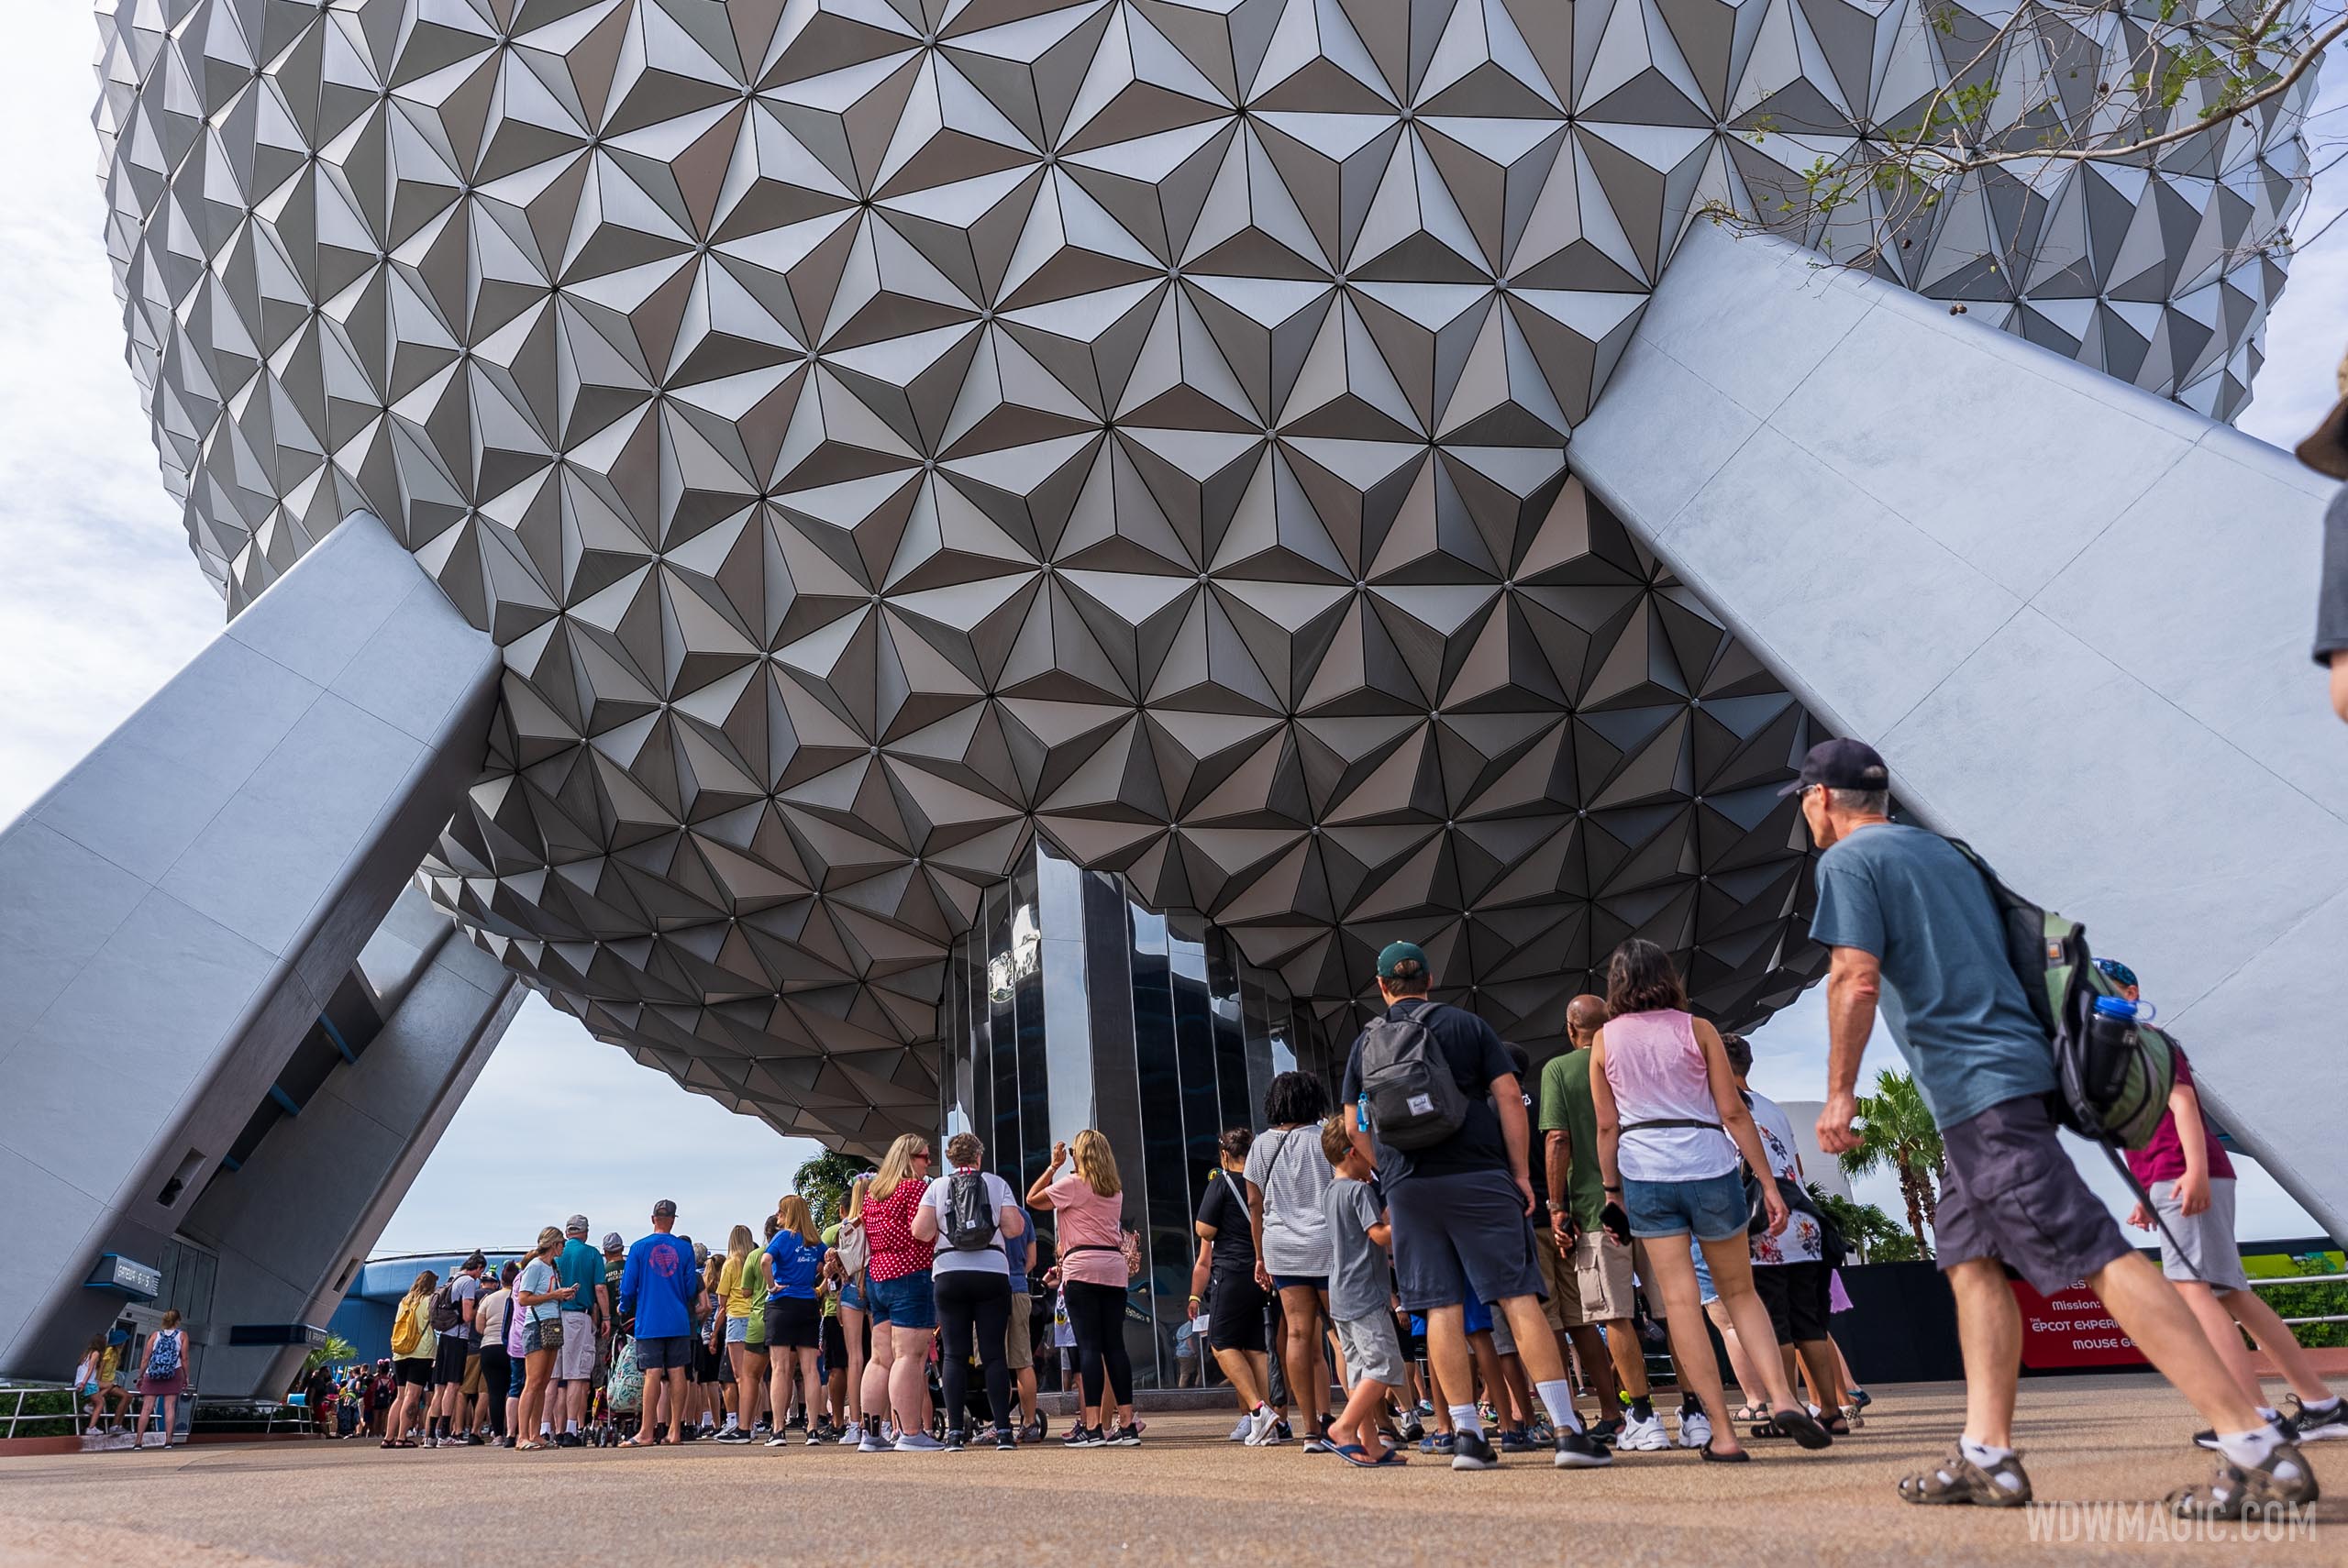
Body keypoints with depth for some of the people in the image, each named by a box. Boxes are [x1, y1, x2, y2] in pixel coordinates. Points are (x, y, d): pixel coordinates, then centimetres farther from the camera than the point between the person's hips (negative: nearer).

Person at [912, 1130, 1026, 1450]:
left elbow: (920, 1232, -2)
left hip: (949, 1275, 1)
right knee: (994, 1353, 2)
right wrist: (1007, 1221, 18)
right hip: (993, 1273, 0)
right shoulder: (997, 1183, 4)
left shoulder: (937, 1187, 6)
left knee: (954, 1354, 4)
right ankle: (1003, 1431, -2)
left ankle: (955, 1433, 0)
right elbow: (1014, 1228, -3)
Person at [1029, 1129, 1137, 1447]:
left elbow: (1032, 1199, 9)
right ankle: (1127, 1426, 3)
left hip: (1082, 1268, -5)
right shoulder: (1116, 1190, 17)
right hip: (1115, 1268, 5)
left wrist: (1053, 1165, 12)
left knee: (1089, 1346, -7)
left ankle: (1093, 1428, -9)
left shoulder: (1073, 1183, -1)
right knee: (1114, 1345, 5)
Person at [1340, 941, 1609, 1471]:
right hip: (1478, 1178, -2)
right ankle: (1568, 1431, -8)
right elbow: (1509, 1097, -2)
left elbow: (1355, 1126, 10)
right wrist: (1520, 1172, 1)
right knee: (1519, 1299, -4)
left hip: (1407, 1189, 2)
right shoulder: (1467, 1026, 5)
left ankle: (1467, 1435, 3)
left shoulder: (1366, 1042, 10)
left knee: (1442, 1310, 4)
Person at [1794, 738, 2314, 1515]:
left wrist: (1840, 1091, -10)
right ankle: (1986, 1457, 9)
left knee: (2095, 1256, -12)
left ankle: (2258, 1448, -14)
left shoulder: (1848, 861, -5)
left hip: (1978, 1088, -10)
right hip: (2010, 1069, 10)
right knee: (1972, 1258, 10)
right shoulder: (1941, 850, 22)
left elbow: (1856, 980, -15)